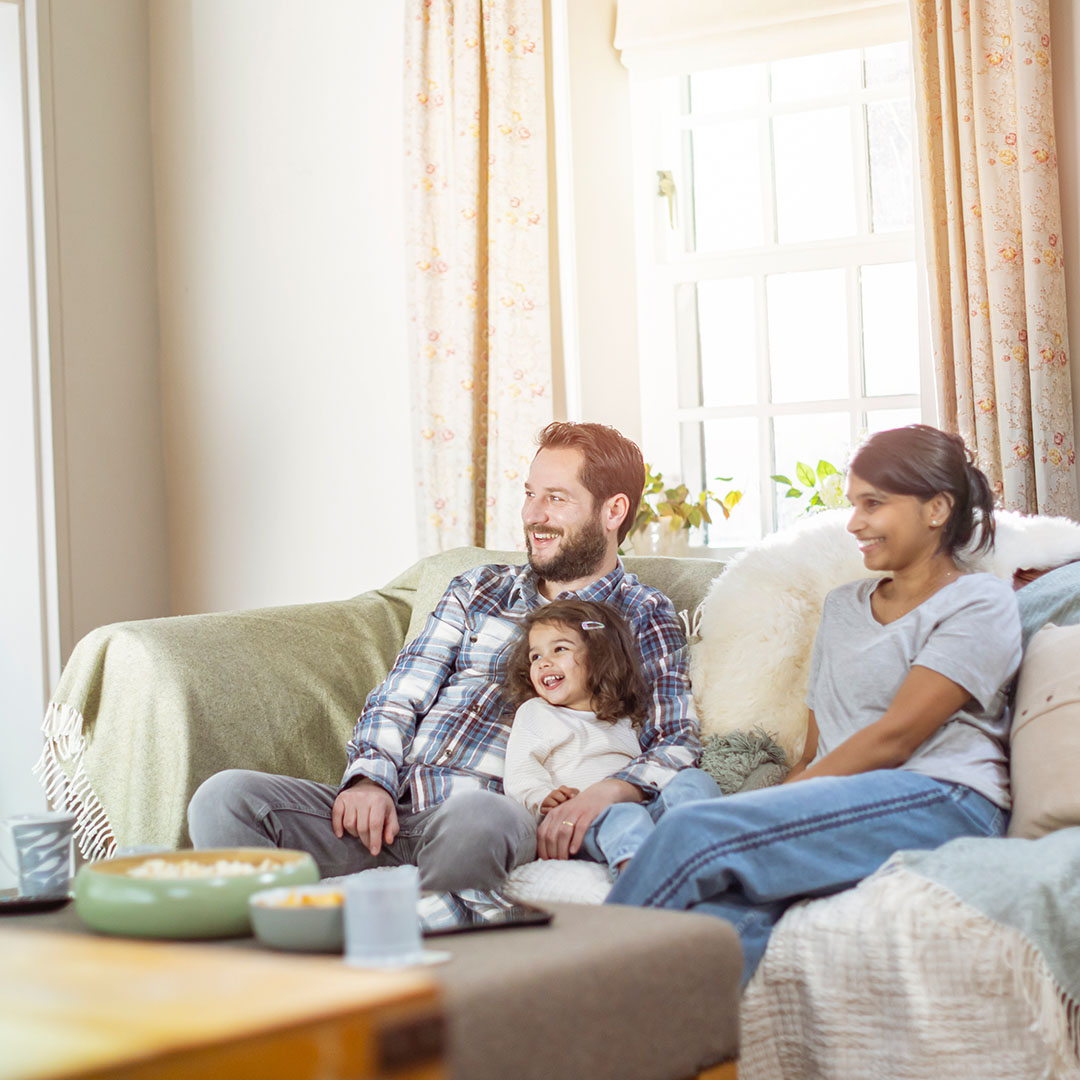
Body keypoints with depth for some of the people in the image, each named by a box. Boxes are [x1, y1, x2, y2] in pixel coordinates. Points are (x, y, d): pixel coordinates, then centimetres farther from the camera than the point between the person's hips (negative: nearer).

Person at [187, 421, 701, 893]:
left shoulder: (642, 619, 13)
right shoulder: (479, 591, 25)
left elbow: (678, 744, 0)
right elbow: (397, 698, 18)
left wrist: (605, 792, -22)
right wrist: (371, 778, -4)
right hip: (390, 805, 5)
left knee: (477, 817, -43)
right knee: (225, 798, -20)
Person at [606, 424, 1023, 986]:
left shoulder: (981, 602, 5)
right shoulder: (843, 606, 28)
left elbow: (894, 736, -7)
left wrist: (789, 796, -11)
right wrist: (781, 798, -1)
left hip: (939, 799, -6)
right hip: (841, 805, 6)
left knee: (694, 831, -27)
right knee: (732, 919, -34)